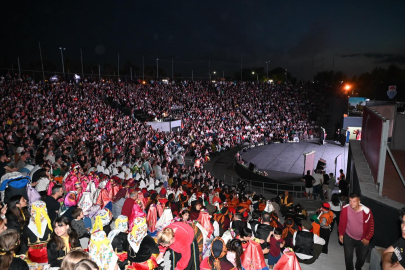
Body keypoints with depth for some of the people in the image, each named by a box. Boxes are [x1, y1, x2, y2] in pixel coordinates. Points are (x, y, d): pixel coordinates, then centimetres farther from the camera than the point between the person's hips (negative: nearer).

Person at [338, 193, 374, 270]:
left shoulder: (366, 211, -28)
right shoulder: (345, 209, -24)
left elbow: (371, 225, -11)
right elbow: (342, 222, -7)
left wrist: (367, 238, -5)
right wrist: (341, 234, 1)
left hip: (362, 239, 0)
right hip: (349, 236, 0)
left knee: (362, 257, 17)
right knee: (348, 256, 5)